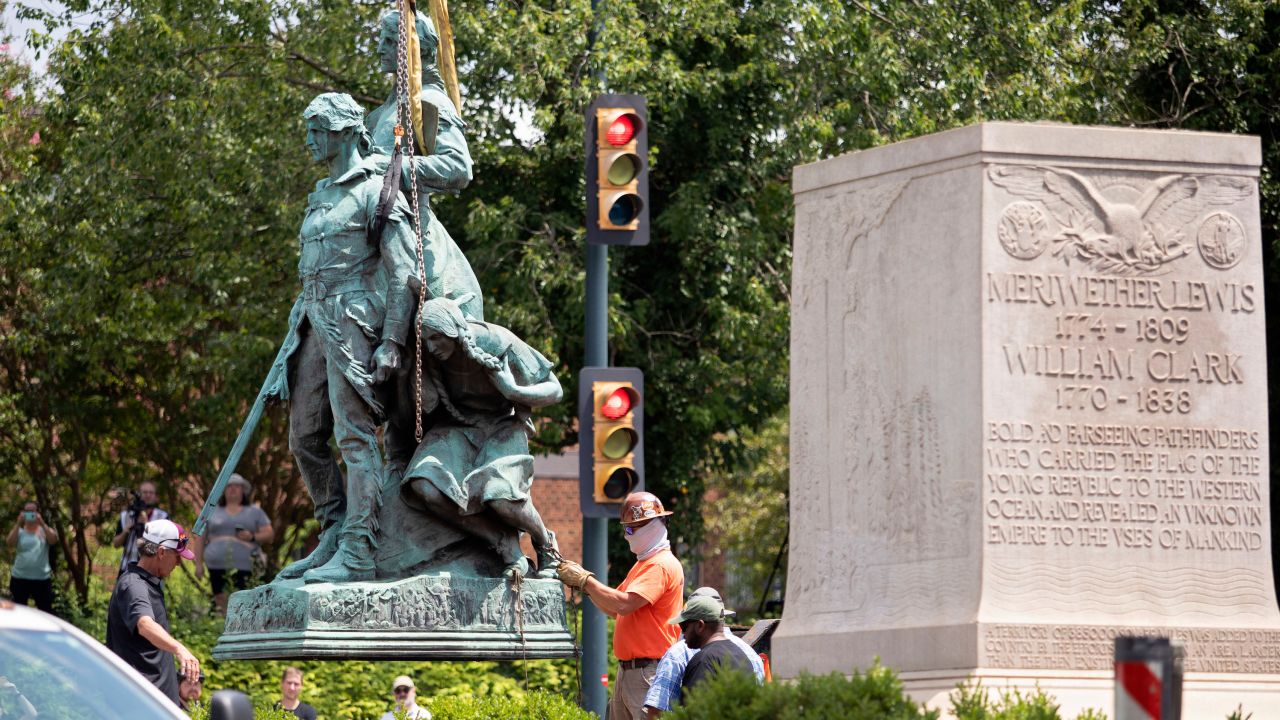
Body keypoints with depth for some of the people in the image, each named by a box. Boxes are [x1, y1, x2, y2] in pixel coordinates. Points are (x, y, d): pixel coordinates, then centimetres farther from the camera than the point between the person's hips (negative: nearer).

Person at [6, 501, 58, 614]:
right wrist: (18, 524, -22)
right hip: (20, 578, 1)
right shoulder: (19, 532, 4)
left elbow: (54, 539, -17)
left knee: (46, 611, 1)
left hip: (42, 578, -1)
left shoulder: (44, 530, 3)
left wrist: (41, 523, -25)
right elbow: (10, 541, -15)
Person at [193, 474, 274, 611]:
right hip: (217, 566, 2)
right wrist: (199, 564, 8)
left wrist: (253, 537, -9)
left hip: (244, 566, -2)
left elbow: (269, 535, 10)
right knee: (221, 601, -4)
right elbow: (200, 539, 16)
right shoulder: (212, 512, 17)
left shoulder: (255, 512, 15)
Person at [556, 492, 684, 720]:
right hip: (627, 671, 11)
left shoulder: (661, 565, -13)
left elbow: (623, 604, -24)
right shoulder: (642, 564, 21)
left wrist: (585, 580, -14)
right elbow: (613, 610, 20)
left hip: (649, 673, -11)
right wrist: (582, 580, 7)